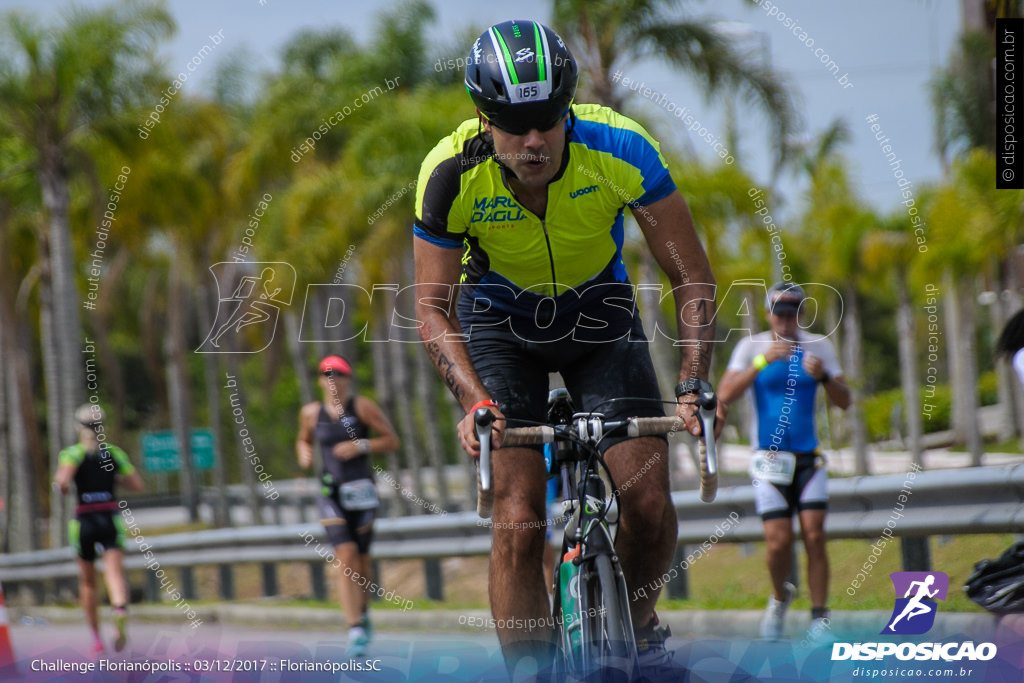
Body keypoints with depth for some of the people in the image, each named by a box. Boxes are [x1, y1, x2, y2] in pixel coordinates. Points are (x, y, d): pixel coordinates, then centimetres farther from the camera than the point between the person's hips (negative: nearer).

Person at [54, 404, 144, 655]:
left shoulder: (72, 453, -4)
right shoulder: (114, 453, 5)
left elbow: (64, 480, -22)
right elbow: (137, 484, 5)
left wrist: (60, 486, 1)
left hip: (84, 521, -1)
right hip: (111, 519, 1)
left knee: (87, 582, 16)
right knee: (114, 572, -13)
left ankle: (96, 638, 22)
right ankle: (120, 610, -46)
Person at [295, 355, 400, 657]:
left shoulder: (363, 407, -2)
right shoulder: (311, 413, 6)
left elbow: (392, 440, 0)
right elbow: (303, 440, 24)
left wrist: (361, 446, -15)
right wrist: (304, 454, 1)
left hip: (362, 491, 0)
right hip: (331, 493, 0)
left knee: (362, 558, 7)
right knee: (345, 555, -16)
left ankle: (363, 611, 37)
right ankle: (355, 630, -20)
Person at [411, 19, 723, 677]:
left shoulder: (620, 149, -30)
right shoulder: (452, 175, -29)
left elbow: (693, 277, -22)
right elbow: (434, 308, -20)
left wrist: (693, 386, -34)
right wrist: (475, 401, -36)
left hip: (600, 309, 1)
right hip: (501, 320, -1)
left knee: (649, 504, -12)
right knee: (519, 519, -16)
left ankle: (639, 624, 18)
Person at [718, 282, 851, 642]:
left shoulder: (819, 346, 4)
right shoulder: (752, 347, -2)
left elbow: (844, 402, 0)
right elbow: (725, 394, -15)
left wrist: (823, 376, -20)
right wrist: (763, 361, -25)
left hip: (809, 458, 1)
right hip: (770, 460, -1)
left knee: (814, 537, -10)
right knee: (779, 542, -9)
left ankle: (820, 619, -5)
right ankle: (780, 596, 21)